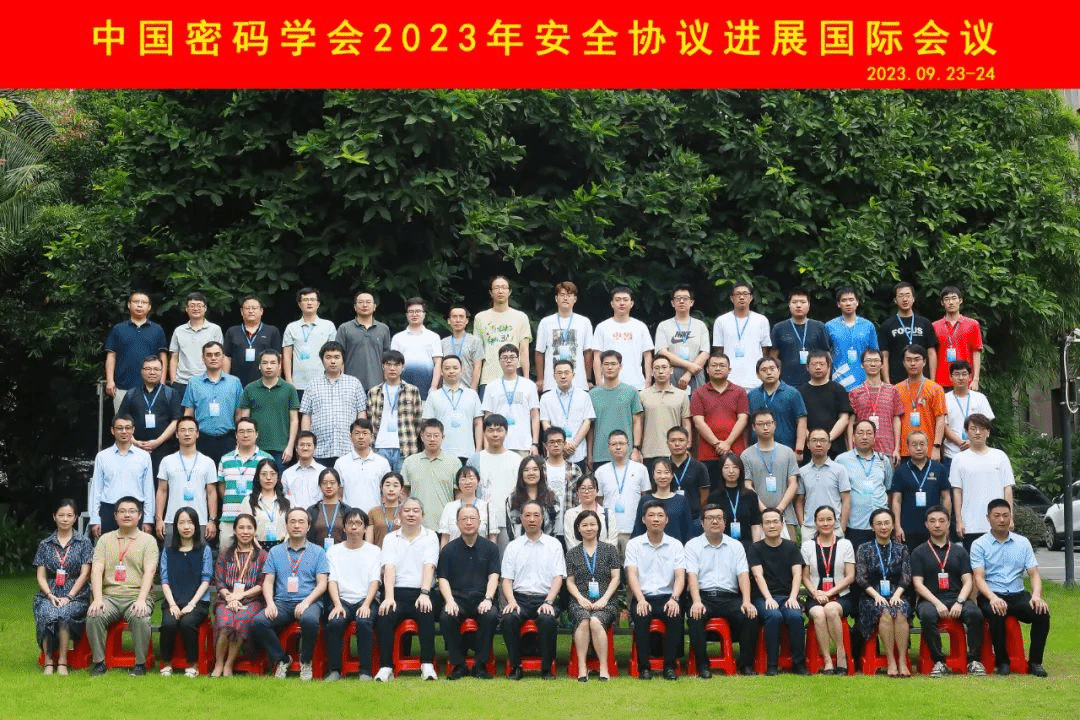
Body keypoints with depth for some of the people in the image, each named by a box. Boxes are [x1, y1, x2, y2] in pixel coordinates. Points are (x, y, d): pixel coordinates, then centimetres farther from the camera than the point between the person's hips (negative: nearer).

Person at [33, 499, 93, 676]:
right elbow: (41, 576, 10)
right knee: (47, 613, -32)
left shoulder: (84, 542, 8)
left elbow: (84, 574, 1)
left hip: (76, 595, -2)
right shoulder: (45, 545, 15)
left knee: (63, 613, -34)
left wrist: (69, 597, -10)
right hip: (49, 594, 2)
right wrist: (50, 596, -9)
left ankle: (62, 661, -25)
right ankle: (48, 661, -24)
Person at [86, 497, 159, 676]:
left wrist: (141, 600, -19)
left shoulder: (148, 540, 9)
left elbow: (149, 572, -3)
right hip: (109, 596, 2)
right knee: (93, 616, -28)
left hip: (136, 596, -2)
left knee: (140, 618, -34)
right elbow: (96, 570, 4)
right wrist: (97, 599, -12)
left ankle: (140, 664, -17)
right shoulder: (105, 539, 16)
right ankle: (99, 662, -14)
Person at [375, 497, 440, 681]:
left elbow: (429, 566, -3)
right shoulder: (391, 538, 15)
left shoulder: (430, 537, 13)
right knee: (385, 615, -30)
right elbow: (389, 568, 0)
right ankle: (385, 667, -28)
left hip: (421, 593, -1)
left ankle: (427, 664, -28)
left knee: (427, 614, -33)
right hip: (397, 592, 1)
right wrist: (389, 597, -17)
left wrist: (424, 594, -20)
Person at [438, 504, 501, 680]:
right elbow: (443, 579, 5)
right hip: (457, 598, 0)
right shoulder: (448, 550, 12)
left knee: (491, 615, -33)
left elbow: (493, 576, 3)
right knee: (446, 617, -32)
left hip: (481, 599, 0)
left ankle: (481, 664, -19)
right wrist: (450, 601, -14)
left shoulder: (490, 548, 12)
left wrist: (488, 599, -14)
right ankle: (458, 665, -17)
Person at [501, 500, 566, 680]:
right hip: (520, 598, 1)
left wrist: (548, 602, -12)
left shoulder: (553, 544, 12)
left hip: (545, 599, -1)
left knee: (547, 619, -35)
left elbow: (558, 577, 4)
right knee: (509, 618, -32)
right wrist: (511, 601, -10)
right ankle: (515, 667, -19)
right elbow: (507, 579, 9)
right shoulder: (513, 547, 15)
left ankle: (547, 669, -21)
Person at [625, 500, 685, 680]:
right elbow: (632, 574, -5)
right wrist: (640, 599, -22)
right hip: (643, 597, -1)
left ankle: (670, 666, -20)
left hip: (667, 597, 1)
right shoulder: (634, 544, 7)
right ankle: (643, 667, -22)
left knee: (676, 616, -32)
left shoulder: (675, 545, 10)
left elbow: (680, 576, 0)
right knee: (641, 617, -33)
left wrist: (674, 598, -20)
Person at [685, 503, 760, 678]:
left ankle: (746, 664, -15)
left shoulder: (736, 546, 16)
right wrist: (696, 602, -21)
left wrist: (746, 601, -13)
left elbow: (743, 574, 4)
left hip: (729, 596, 2)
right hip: (703, 596, -2)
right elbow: (692, 575, -4)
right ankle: (702, 665, -24)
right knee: (695, 616, -34)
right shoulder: (693, 545, 10)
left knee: (750, 616, -27)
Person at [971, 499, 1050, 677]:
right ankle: (1002, 661, -16)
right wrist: (993, 598, -28)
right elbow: (979, 577, -8)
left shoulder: (1023, 542, 13)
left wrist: (1036, 594, -15)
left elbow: (1034, 573, 7)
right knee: (996, 614, -36)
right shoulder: (979, 545, 2)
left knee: (1042, 613, -26)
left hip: (1018, 595, 3)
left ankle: (1035, 662, -12)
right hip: (991, 596, -3)